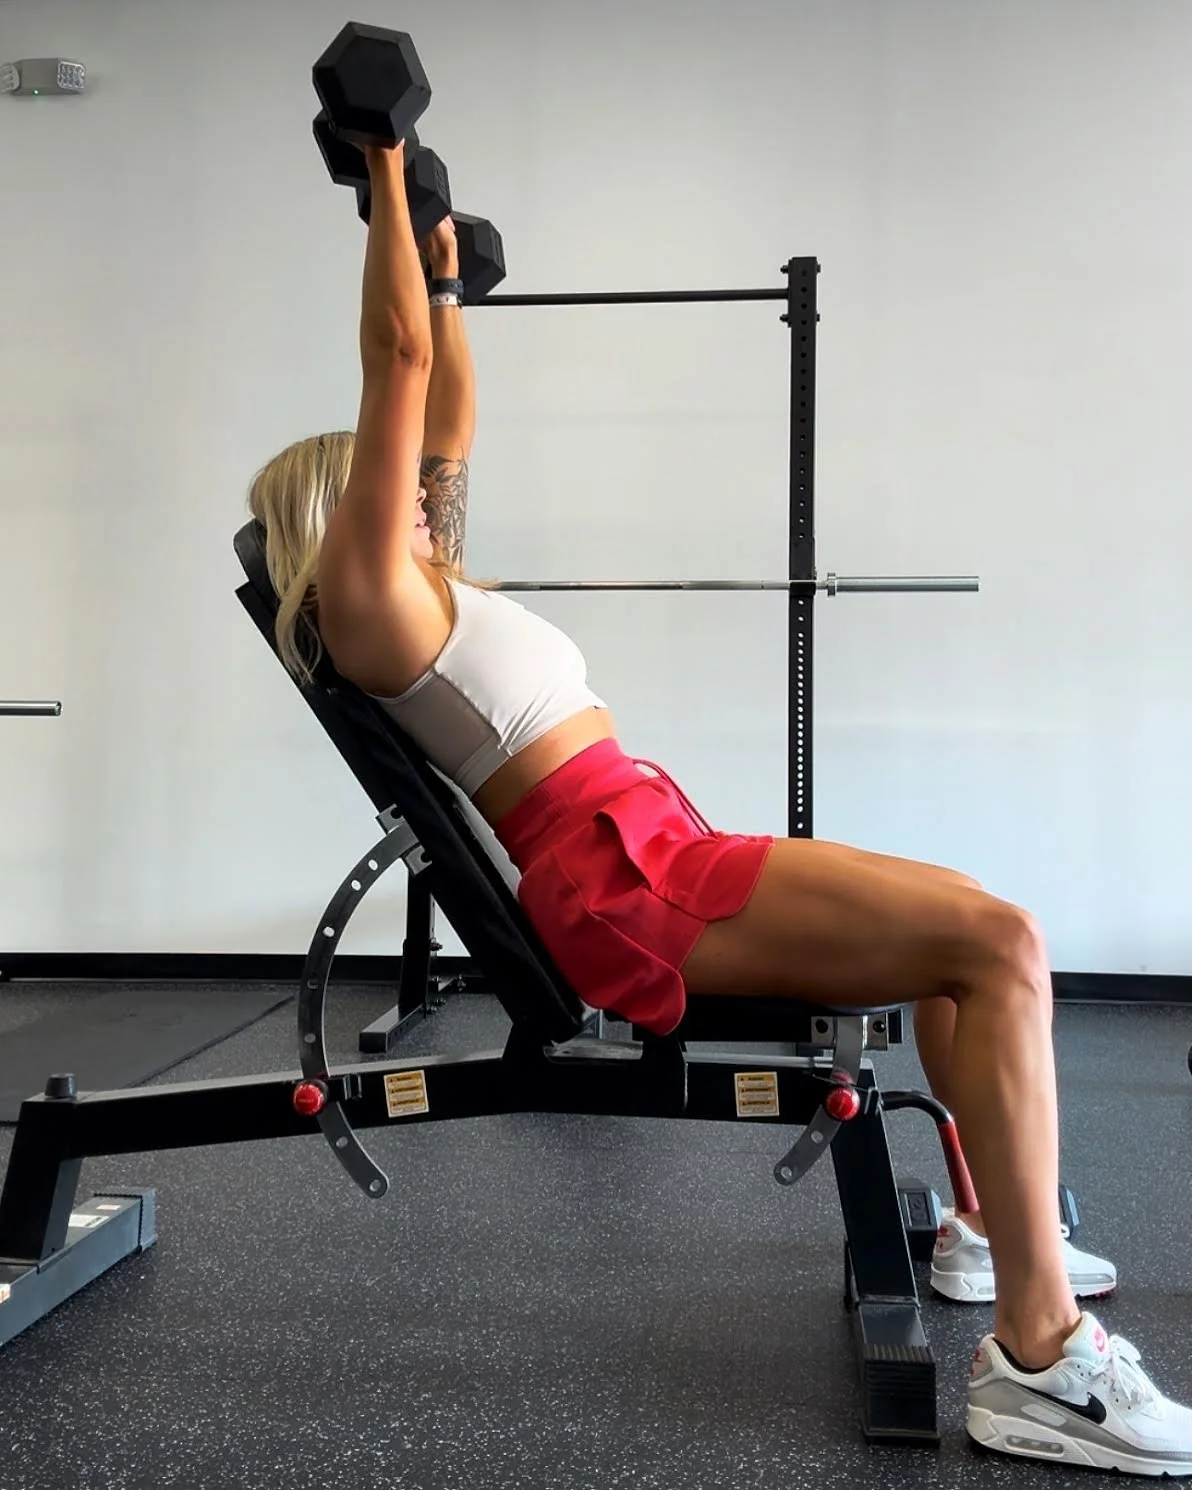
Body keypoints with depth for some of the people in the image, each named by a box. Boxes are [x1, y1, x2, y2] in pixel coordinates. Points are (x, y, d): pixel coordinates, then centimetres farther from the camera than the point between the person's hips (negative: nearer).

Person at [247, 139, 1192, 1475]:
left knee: (970, 929, 21)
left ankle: (984, 1229, 26)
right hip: (617, 880, -11)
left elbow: (447, 420, 32)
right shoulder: (364, 596, -3)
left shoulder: (422, 589, 23)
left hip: (650, 855, 11)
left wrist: (445, 263, 37)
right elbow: (398, 361, -6)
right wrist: (387, 176, 2)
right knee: (997, 941, -20)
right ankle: (1036, 1361, -20)